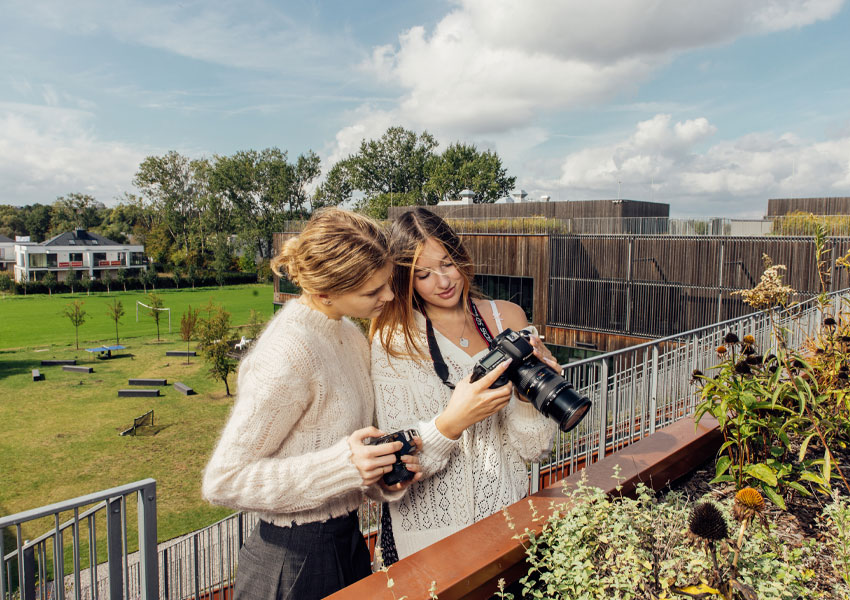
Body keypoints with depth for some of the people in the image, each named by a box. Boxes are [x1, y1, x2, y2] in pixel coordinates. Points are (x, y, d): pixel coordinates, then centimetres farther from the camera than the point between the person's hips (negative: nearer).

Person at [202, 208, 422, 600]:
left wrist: (382, 474, -10)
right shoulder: (287, 355, -25)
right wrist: (342, 465, -30)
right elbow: (223, 482, -22)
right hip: (294, 566, -8)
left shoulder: (351, 338, 2)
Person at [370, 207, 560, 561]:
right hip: (428, 534, -2)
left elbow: (533, 448, -2)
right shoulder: (392, 340, -11)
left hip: (505, 515, 3)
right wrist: (451, 422, -31)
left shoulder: (508, 318, -2)